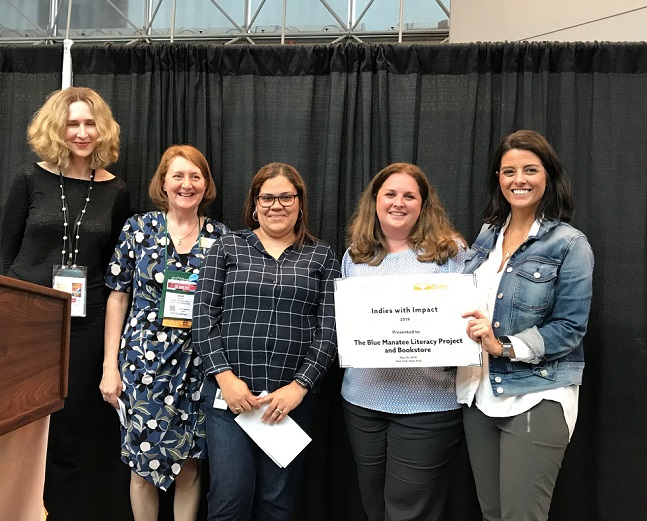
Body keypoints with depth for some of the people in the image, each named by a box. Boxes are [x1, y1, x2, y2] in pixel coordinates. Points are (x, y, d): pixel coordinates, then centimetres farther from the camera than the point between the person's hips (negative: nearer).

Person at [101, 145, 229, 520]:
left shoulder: (221, 236, 1)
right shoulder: (139, 228, -1)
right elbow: (118, 296, 2)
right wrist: (110, 366, -1)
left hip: (198, 365, 1)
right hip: (144, 361, 0)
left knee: (190, 462, 12)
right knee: (144, 464, 10)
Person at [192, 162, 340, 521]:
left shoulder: (321, 257, 6)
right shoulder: (227, 248, 6)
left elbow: (329, 329, 0)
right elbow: (203, 317, 1)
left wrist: (299, 386, -9)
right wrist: (225, 376, -9)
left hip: (291, 396, 1)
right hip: (229, 392, 0)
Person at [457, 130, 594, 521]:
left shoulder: (569, 244, -9)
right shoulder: (488, 235, 8)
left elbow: (569, 328, -12)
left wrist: (504, 346, -21)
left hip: (536, 397, -5)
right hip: (480, 392, 6)